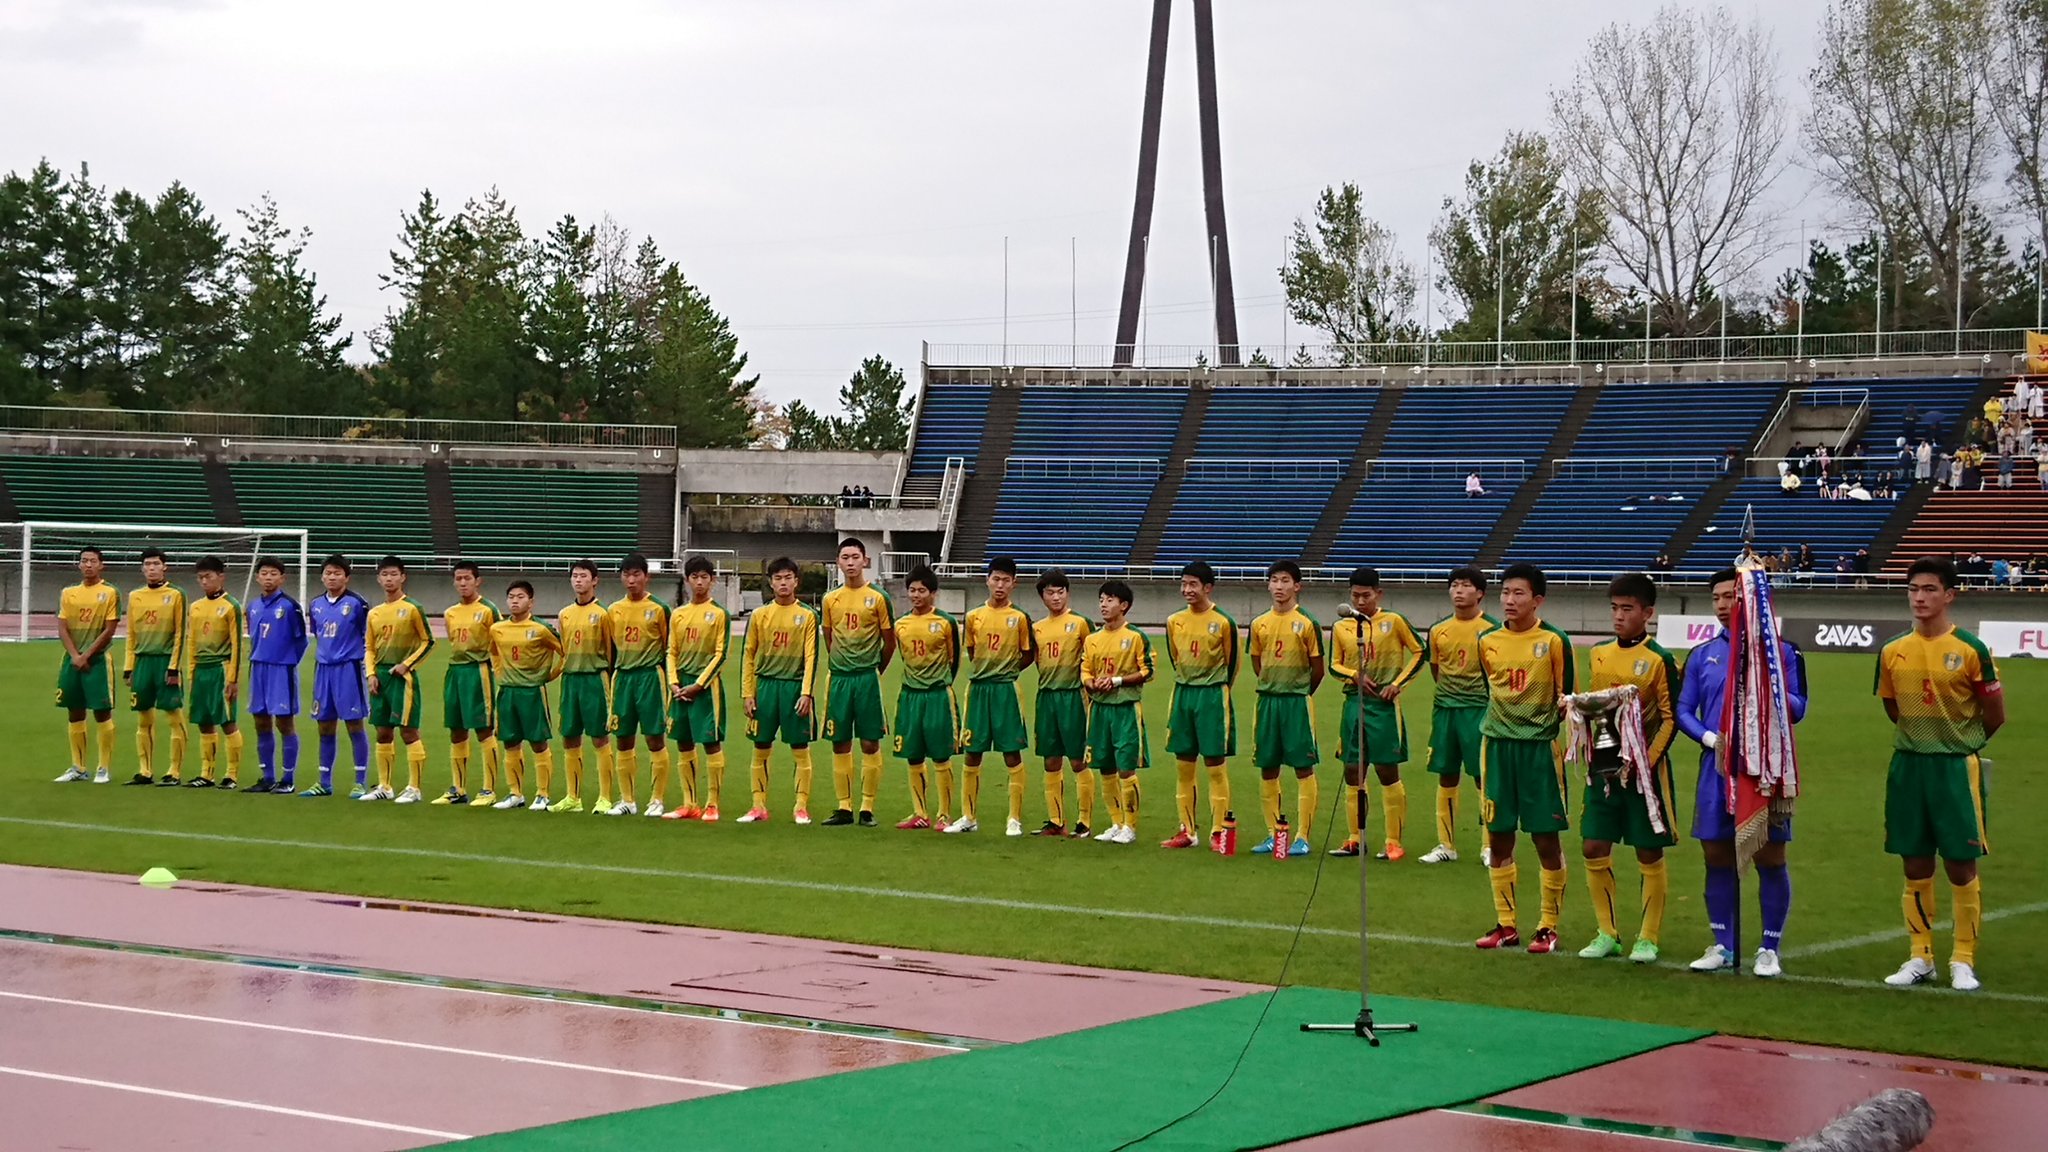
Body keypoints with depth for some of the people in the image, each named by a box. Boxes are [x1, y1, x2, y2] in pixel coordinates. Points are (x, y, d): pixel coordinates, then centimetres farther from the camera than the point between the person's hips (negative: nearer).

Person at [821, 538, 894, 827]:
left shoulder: (878, 597, -2)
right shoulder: (830, 599, 9)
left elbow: (889, 641, 3)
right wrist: (839, 667, 13)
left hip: (868, 678, -4)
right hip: (839, 678, 4)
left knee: (870, 743, -1)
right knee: (840, 744, 4)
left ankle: (867, 808, 3)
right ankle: (843, 808, 9)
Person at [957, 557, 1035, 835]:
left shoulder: (1019, 618, -2)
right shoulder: (974, 616, 6)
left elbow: (1028, 656, 5)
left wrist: (1005, 671, -1)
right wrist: (988, 670, 6)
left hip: (1006, 690, -3)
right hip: (977, 689, 3)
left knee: (1012, 755, -2)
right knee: (972, 755, 7)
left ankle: (1015, 819, 4)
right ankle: (969, 817, 16)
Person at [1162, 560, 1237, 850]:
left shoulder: (1223, 622, -7)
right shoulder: (1174, 621, 6)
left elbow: (1232, 664, 1)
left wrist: (1215, 693, 6)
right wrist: (1188, 686, 14)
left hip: (1213, 698, -5)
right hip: (1182, 695, 5)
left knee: (1215, 766, -2)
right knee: (1183, 766, 7)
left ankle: (1218, 832, 2)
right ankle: (1187, 831, 13)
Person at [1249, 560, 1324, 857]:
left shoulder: (1307, 623, -5)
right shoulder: (1259, 624, 8)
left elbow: (1317, 669, 0)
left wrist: (1299, 694, 7)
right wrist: (1273, 689, 12)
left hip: (1297, 702, -5)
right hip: (1267, 700, 5)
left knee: (1303, 768, -3)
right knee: (1267, 768, 7)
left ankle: (1302, 837, 0)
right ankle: (1273, 834, 15)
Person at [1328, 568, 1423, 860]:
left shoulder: (1394, 622, -2)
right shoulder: (1341, 627, 8)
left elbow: (1419, 652, 2)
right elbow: (1334, 664, 13)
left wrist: (1397, 683, -7)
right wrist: (1354, 674, -8)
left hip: (1384, 705, -4)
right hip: (1354, 702, 4)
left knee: (1387, 771, -3)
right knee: (1352, 772, 6)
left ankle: (1394, 842, 3)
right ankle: (1356, 839, 16)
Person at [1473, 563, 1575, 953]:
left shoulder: (1554, 641, -6)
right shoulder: (1487, 641, 6)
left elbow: (1570, 697, -2)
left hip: (1539, 746, -4)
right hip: (1497, 745, 4)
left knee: (1545, 837, -1)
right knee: (1498, 836, 6)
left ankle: (1549, 927, 8)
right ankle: (1505, 924, 15)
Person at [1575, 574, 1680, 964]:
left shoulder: (1659, 660, -9)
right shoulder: (1599, 654, 8)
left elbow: (1670, 719, -9)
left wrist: (1647, 762, -18)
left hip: (1644, 767, -5)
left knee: (1649, 854, 3)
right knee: (1593, 848, 3)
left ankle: (1648, 939, 13)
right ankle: (1608, 934, 15)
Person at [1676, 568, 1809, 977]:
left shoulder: (1782, 651, 2)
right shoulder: (1702, 655, 11)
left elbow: (1797, 709, 0)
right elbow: (1684, 711, 10)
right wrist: (1709, 737, -8)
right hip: (1716, 767, 3)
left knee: (1770, 858, -1)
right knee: (1717, 857, 7)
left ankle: (1769, 949, 7)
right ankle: (1722, 946, 18)